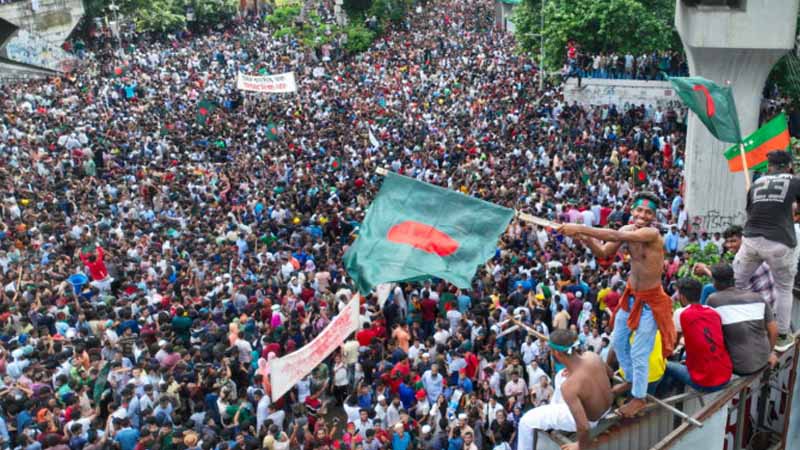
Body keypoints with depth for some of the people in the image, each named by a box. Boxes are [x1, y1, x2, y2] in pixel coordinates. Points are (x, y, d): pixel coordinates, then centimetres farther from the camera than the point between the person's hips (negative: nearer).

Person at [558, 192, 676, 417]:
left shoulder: (652, 233, -27)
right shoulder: (627, 230, -4)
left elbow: (615, 236, -39)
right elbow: (603, 253, 0)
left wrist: (580, 228, -40)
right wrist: (586, 239, -19)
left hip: (650, 301, -7)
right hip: (631, 295, 8)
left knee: (639, 353, 2)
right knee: (618, 340, 21)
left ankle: (639, 398, 23)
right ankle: (631, 380, 46)